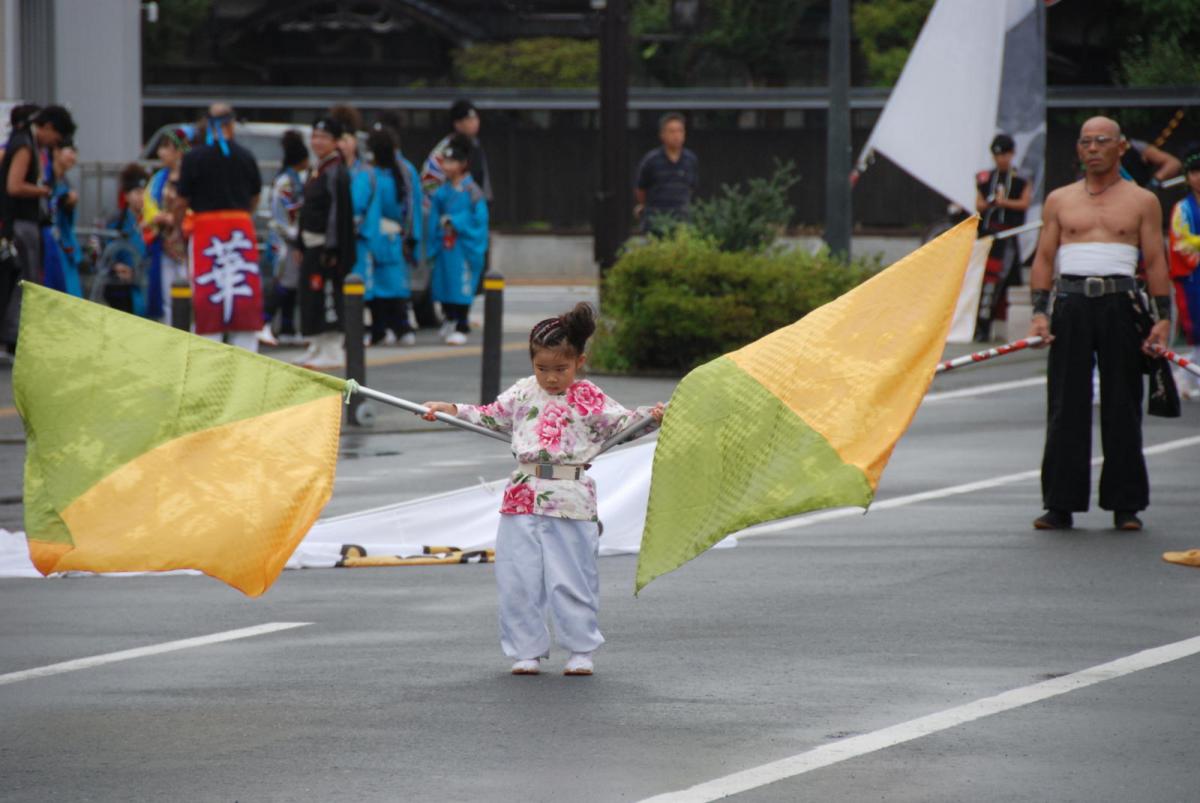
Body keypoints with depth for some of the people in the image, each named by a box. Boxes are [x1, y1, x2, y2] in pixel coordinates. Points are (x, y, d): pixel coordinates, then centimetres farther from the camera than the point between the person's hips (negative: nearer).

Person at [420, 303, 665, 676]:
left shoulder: (589, 399, 0)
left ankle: (581, 651, 13)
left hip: (571, 501, -4)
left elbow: (621, 422, 3)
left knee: (570, 578, 0)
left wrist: (650, 416, -15)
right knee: (518, 579, 3)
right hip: (523, 499, 4)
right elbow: (491, 417, 23)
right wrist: (450, 409, 19)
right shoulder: (523, 393, 10)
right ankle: (527, 651, 13)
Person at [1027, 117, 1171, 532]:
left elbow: (1156, 262, 5)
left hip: (1119, 305, -1)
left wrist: (1163, 318, -4)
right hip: (1070, 305, 1)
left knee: (1122, 407, 0)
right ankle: (1060, 504, 4)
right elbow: (1044, 258, 10)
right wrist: (1039, 312, -2)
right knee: (1065, 407, 0)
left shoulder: (1142, 202, 9)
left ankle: (1126, 505, 5)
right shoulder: (1059, 200, 13)